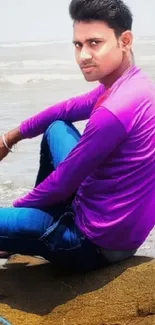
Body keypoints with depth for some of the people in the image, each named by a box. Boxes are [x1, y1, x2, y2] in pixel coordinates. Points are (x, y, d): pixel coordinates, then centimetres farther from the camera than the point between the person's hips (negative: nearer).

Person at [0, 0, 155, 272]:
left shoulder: (116, 110, -29)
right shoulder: (131, 84, 1)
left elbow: (62, 184, -19)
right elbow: (66, 109, 15)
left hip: (98, 242, -9)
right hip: (99, 209, 9)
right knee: (56, 127, 23)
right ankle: (41, 211, 27)